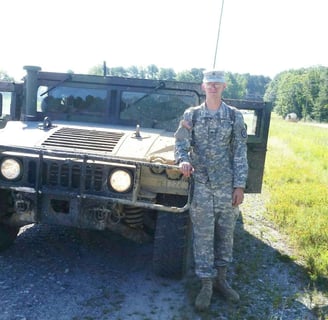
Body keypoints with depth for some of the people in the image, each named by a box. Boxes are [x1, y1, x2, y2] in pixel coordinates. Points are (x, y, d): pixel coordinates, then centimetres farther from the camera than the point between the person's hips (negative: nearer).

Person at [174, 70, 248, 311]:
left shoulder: (235, 116, 2)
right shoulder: (191, 115, 2)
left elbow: (240, 153, 1)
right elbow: (181, 144, 1)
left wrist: (240, 185, -4)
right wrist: (184, 160, -22)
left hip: (228, 185, 1)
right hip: (201, 185, -1)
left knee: (225, 233, 10)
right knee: (203, 235, 2)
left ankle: (220, 278, 27)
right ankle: (206, 285, 14)